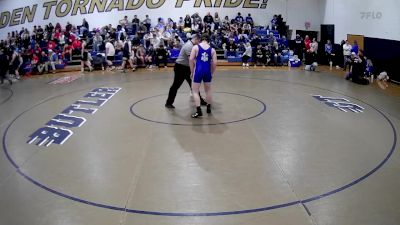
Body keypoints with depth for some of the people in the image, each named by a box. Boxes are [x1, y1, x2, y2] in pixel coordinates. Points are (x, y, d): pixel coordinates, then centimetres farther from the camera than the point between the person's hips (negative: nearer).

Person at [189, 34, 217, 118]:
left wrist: (192, 71, 3)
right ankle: (209, 108, 33)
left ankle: (199, 111, -7)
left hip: (198, 70, -3)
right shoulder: (212, 49, 5)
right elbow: (214, 63, 1)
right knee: (208, 90, 21)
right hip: (207, 71, 3)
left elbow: (191, 59, -7)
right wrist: (212, 73, 14)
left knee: (195, 91, 3)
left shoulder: (196, 47, 0)